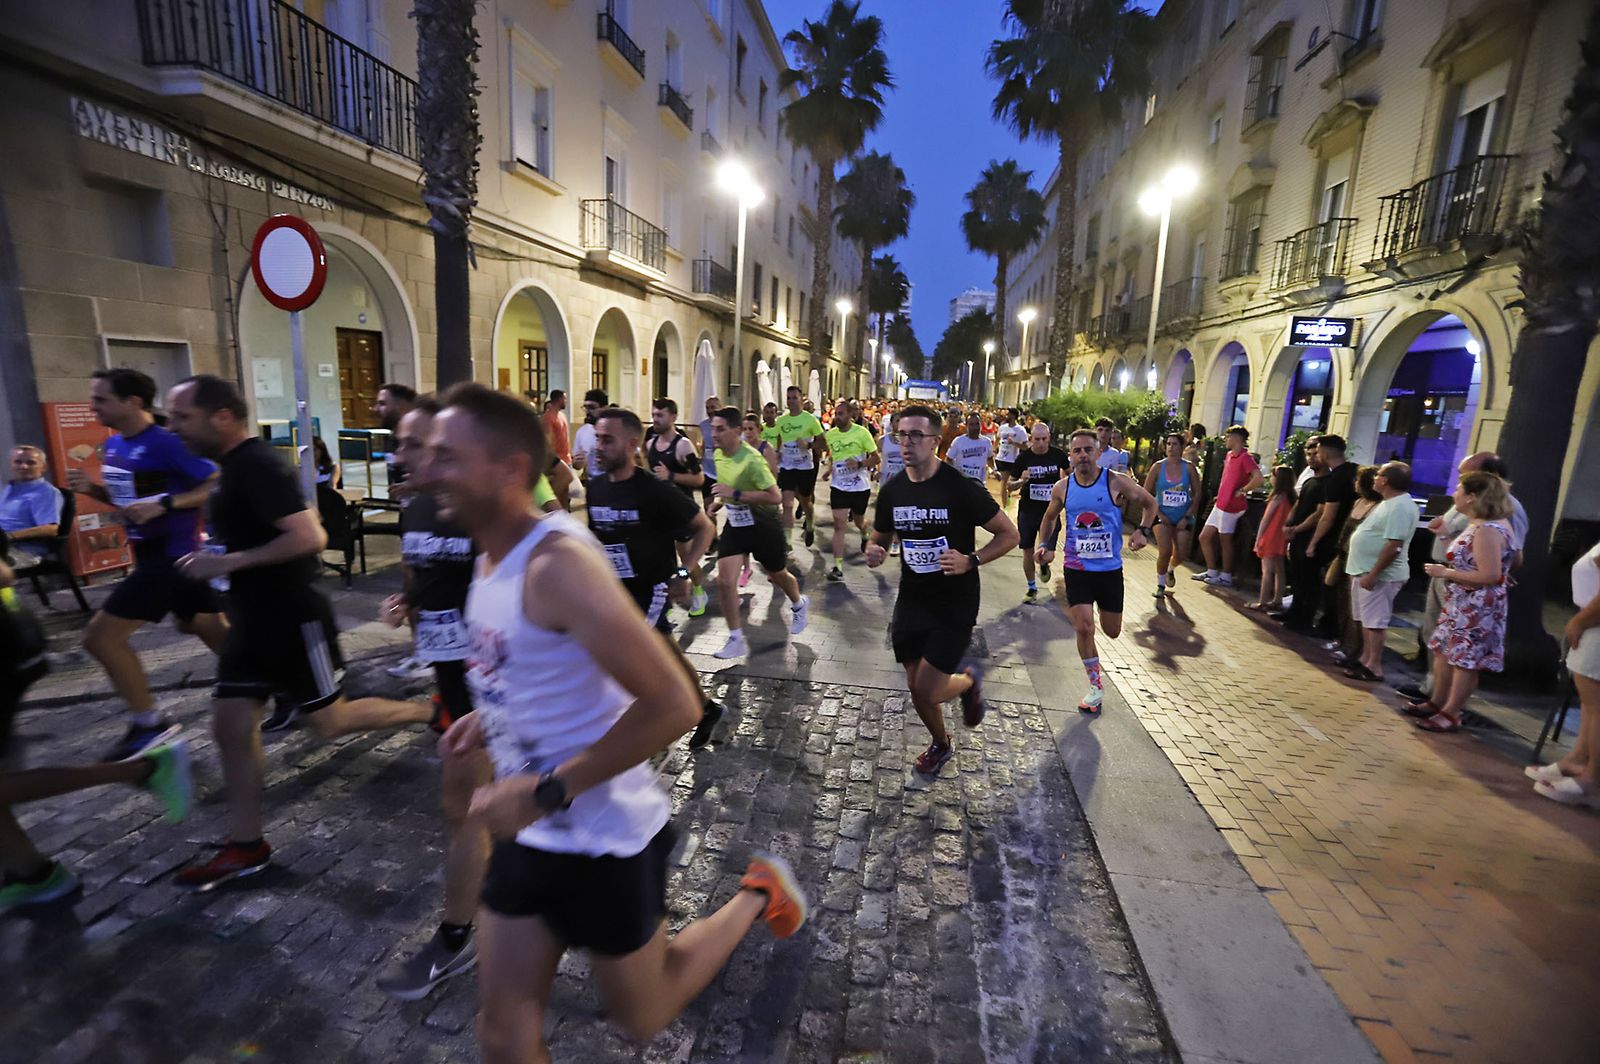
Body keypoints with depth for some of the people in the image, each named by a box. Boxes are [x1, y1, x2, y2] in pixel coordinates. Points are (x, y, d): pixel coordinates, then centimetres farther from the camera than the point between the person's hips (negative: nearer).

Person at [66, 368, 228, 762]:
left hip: (172, 554, -10)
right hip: (154, 553, 10)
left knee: (100, 635, -6)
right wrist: (92, 489, 2)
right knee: (211, 630, 18)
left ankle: (147, 726, 6)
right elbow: (127, 498, 22)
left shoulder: (167, 444, -17)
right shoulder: (114, 445, 11)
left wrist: (164, 504, -29)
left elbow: (219, 485, -21)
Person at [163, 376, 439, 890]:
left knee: (329, 720, 3)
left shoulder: (259, 466, -20)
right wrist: (216, 557, 10)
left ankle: (430, 713, 22)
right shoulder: (236, 465, 11)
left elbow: (309, 538, -30)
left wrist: (228, 562, -24)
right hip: (254, 617, 10)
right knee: (231, 725, 10)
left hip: (292, 617, -9)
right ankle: (245, 847, 21)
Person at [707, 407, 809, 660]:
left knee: (778, 575, 17)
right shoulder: (718, 455, -2)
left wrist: (736, 494, -34)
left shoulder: (751, 459, -27)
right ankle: (736, 640, 3)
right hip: (735, 525, 6)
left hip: (764, 527, -6)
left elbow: (775, 497, -31)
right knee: (724, 580, -9)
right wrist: (720, 501, 3)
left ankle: (799, 605, 51)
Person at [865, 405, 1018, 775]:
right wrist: (874, 552, -11)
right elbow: (880, 537, 13)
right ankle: (940, 744, 44)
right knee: (916, 688, 14)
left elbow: (1009, 534, -10)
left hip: (954, 605, -5)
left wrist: (971, 560, -25)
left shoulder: (962, 488, -17)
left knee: (928, 690, -7)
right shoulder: (891, 490, -2)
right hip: (911, 601, 5)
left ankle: (969, 680, 28)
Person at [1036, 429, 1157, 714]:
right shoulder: (1062, 488, -3)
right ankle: (1096, 686, 10)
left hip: (1110, 568, 0)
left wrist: (1144, 530, -14)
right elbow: (1050, 516, 16)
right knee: (1084, 628, -9)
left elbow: (1150, 503, 3)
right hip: (1076, 568, 0)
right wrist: (1046, 545, 1)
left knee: (1112, 632, 10)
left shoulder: (1117, 482, -11)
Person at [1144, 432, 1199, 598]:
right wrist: (1159, 514, -10)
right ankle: (1161, 585, 7)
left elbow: (1197, 494, -1)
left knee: (1181, 554, 2)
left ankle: (1170, 570, 39)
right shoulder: (1158, 467, -5)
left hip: (1183, 518, 2)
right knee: (1165, 551, -14)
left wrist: (1187, 517, -8)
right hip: (1162, 516, -1)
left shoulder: (1188, 468, -3)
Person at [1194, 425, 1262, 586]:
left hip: (1231, 506, -9)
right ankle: (1212, 572, 22)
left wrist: (1242, 491, -18)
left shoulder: (1245, 457, -14)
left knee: (1225, 540, 1)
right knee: (1204, 537, 12)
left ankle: (1226, 577, 12)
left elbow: (1258, 479, -27)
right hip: (1220, 504, 9)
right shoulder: (1230, 455, 12)